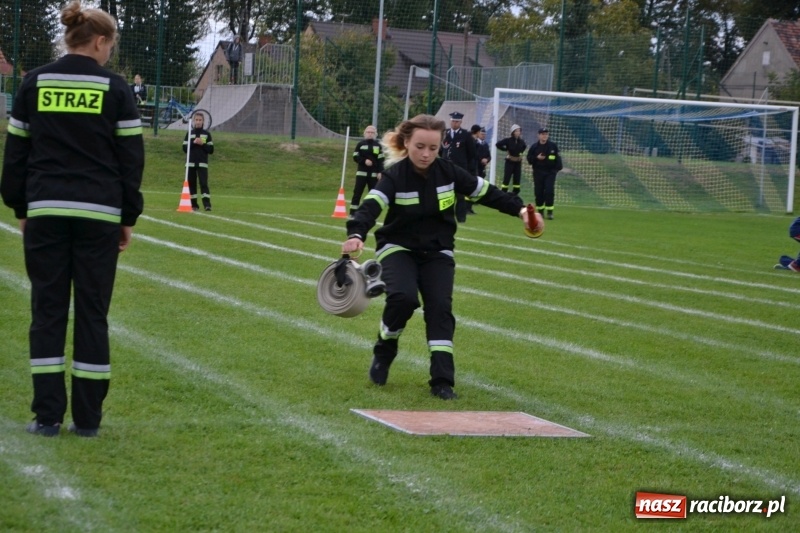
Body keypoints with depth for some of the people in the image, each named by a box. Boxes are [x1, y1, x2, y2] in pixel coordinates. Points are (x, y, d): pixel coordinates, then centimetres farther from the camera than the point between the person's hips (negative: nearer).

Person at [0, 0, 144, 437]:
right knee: (92, 312, 4)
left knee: (47, 310, 5)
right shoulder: (115, 89, -1)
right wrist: (128, 217, 7)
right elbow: (131, 158, 0)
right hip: (98, 215, -1)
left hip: (45, 212, 2)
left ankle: (47, 415, 2)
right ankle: (87, 417, 5)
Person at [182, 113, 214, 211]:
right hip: (191, 163, 2)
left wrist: (202, 144, -11)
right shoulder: (189, 134, 9)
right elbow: (185, 148, 1)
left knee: (204, 183, -13)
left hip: (202, 163, -2)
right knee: (191, 184, 3)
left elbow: (211, 150, 3)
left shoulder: (206, 134, 6)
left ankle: (207, 204, -19)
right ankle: (194, 205, 10)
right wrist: (193, 143, -12)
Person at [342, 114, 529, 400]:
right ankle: (383, 352, 1)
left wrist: (518, 209, 1)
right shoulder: (395, 176, -19)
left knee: (440, 306, -13)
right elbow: (372, 205, -36)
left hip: (437, 251, 3)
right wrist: (356, 234, -54)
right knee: (404, 296, -27)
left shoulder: (448, 171, -6)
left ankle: (442, 381, -10)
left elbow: (485, 191, 7)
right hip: (398, 248, -3)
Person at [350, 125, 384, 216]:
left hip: (373, 173, 1)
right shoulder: (360, 144, 3)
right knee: (357, 193, -3)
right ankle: (352, 213, -1)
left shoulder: (378, 145, 6)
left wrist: (380, 172, -6)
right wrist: (364, 161, -16)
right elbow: (355, 157, 0)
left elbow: (381, 160, 3)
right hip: (361, 172, -1)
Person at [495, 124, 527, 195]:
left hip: (518, 162, 5)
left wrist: (521, 151, 9)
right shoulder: (508, 140, -12)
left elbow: (524, 146, 24)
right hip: (510, 162, -5)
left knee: (517, 179, 6)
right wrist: (506, 149, -10)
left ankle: (514, 194, 13)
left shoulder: (521, 141, 2)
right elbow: (498, 144, -13)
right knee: (506, 179, -7)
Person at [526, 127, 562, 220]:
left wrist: (558, 167, -8)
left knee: (549, 191, -10)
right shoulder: (534, 147, 2)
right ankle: (540, 211, 16)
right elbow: (529, 159, 5)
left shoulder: (553, 146, 1)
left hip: (550, 171, -1)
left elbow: (557, 157, 4)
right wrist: (537, 158, -12)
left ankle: (550, 212, -6)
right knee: (538, 192, 4)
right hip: (538, 172, 1)